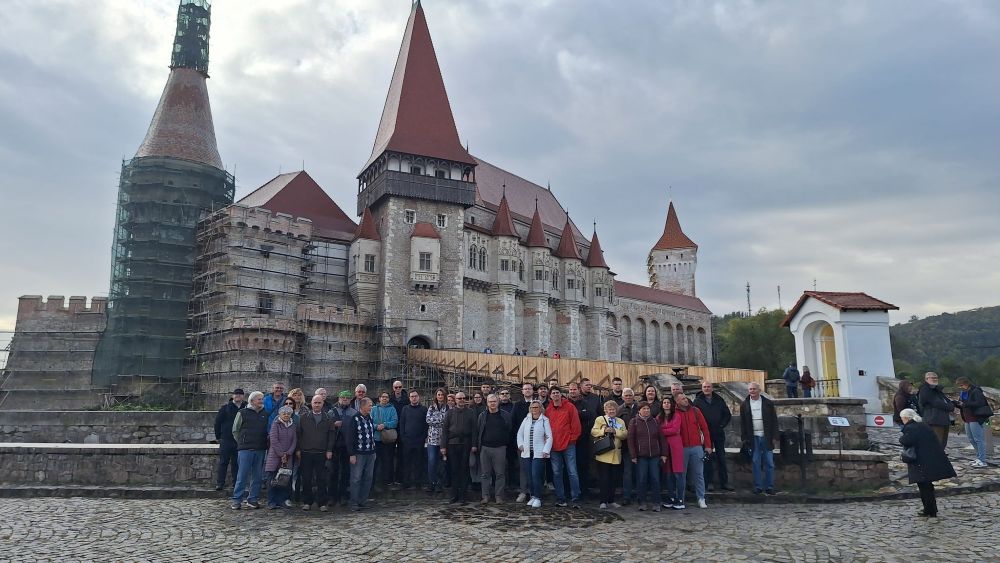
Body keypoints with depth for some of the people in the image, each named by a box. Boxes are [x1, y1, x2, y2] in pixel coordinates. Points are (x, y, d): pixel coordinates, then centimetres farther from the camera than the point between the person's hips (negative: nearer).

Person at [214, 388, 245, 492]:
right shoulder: (225, 408, 0)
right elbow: (217, 422, 3)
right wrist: (218, 436, 2)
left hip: (240, 440, 2)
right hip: (226, 439, -2)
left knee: (237, 463, 7)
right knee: (223, 462, -1)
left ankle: (236, 483, 13)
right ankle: (220, 483, 4)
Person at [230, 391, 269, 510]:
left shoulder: (265, 414, 10)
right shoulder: (242, 413, -1)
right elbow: (235, 431, 5)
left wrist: (265, 443, 9)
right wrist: (242, 442, 3)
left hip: (261, 450, 4)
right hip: (245, 449, -4)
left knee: (257, 476, 7)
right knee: (242, 476, -3)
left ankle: (253, 499, 15)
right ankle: (236, 500, 4)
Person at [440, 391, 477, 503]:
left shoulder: (471, 412, 6)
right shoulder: (449, 412, 8)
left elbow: (474, 429, 3)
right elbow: (444, 430, 5)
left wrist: (474, 445, -5)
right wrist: (443, 446, -1)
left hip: (466, 445, -1)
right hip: (452, 444, 1)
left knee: (464, 471, 2)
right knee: (454, 470, 4)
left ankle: (462, 496, 9)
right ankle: (454, 495, 12)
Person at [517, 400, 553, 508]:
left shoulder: (544, 420, -3)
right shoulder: (526, 420, 10)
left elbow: (549, 437, -5)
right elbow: (520, 433, 17)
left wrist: (546, 450, -11)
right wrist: (520, 444, 4)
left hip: (538, 453, -5)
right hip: (527, 453, 5)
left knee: (535, 475, -11)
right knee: (529, 476, 6)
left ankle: (537, 498, -1)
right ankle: (532, 496, 17)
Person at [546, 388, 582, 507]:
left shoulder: (569, 407, -3)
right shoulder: (548, 409, 8)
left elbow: (575, 424, -3)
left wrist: (572, 438, -4)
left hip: (568, 444, -4)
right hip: (554, 446, 4)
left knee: (572, 472, -3)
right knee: (556, 473, 9)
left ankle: (575, 499, 2)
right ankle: (560, 499, 18)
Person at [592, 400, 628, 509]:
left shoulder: (621, 422, 17)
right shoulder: (599, 419, 6)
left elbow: (625, 435, 3)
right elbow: (593, 432, -5)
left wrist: (615, 431, -12)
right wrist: (603, 431, -19)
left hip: (616, 454, 4)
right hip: (603, 454, -4)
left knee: (613, 479, 8)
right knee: (604, 479, -3)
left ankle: (611, 501, 17)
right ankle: (603, 501, 2)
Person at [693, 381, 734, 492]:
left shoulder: (719, 400, 7)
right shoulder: (698, 401, 0)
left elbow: (728, 414, 11)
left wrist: (722, 425, -1)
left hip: (718, 433, 2)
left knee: (721, 458, 7)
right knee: (707, 458, 2)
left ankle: (724, 482, 13)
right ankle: (709, 482, 9)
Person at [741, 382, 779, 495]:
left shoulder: (768, 403, 2)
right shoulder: (744, 405, 5)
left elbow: (774, 421, 2)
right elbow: (742, 423, 6)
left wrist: (775, 437, -3)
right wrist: (744, 438, 0)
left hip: (766, 437, 0)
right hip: (753, 438, 1)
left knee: (769, 463, 3)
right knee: (755, 463, 3)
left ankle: (769, 487, 11)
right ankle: (758, 487, 10)